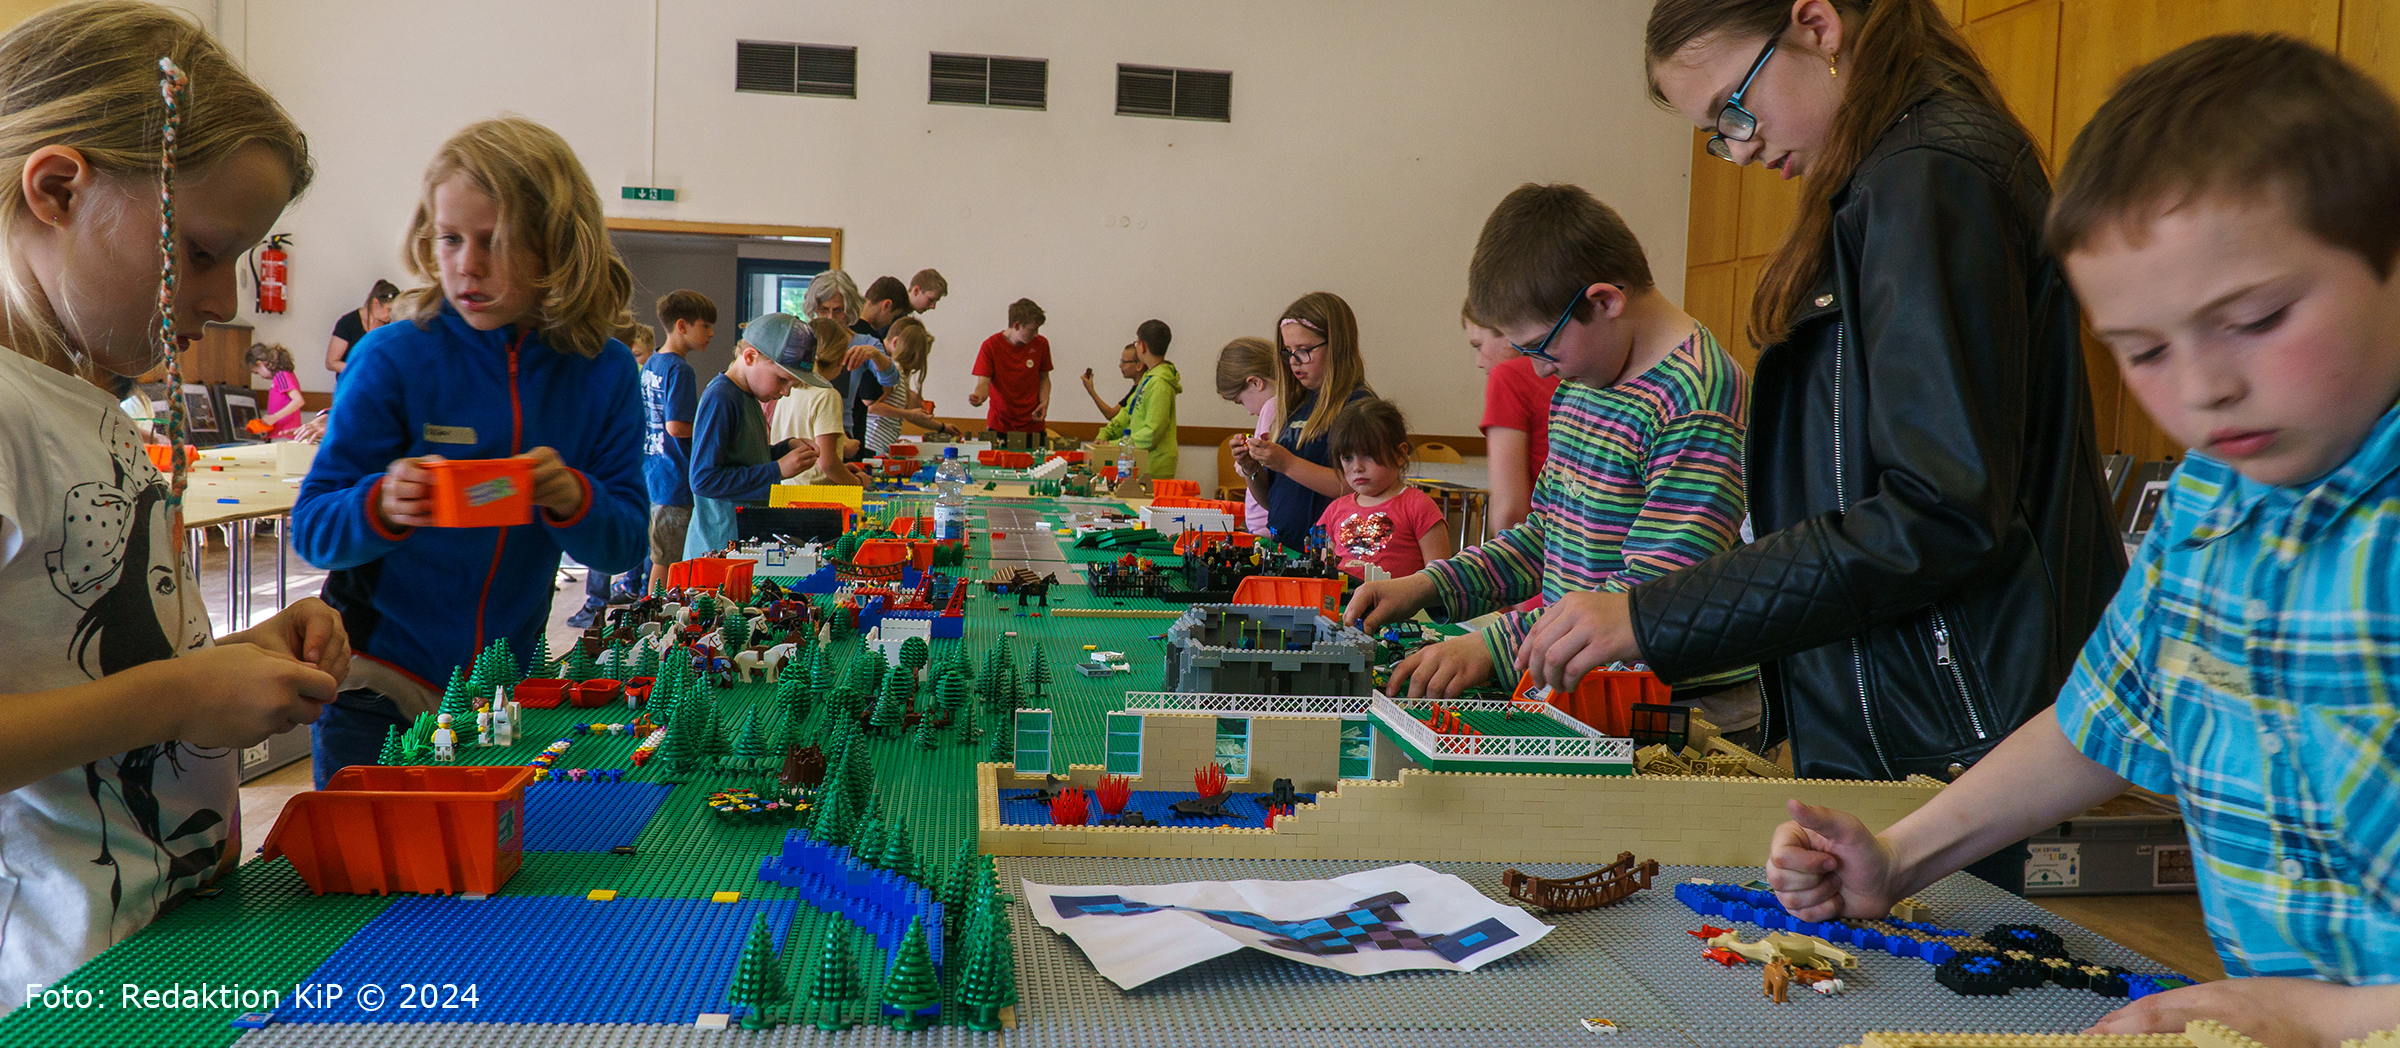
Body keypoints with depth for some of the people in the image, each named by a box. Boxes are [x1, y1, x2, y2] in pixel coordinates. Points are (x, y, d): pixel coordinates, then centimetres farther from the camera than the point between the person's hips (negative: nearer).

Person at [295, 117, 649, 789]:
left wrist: (573, 499, -25)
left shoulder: (602, 372, -4)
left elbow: (624, 544, -4)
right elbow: (313, 527, -11)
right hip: (380, 682, -3)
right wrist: (382, 507, -33)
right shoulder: (393, 359, -12)